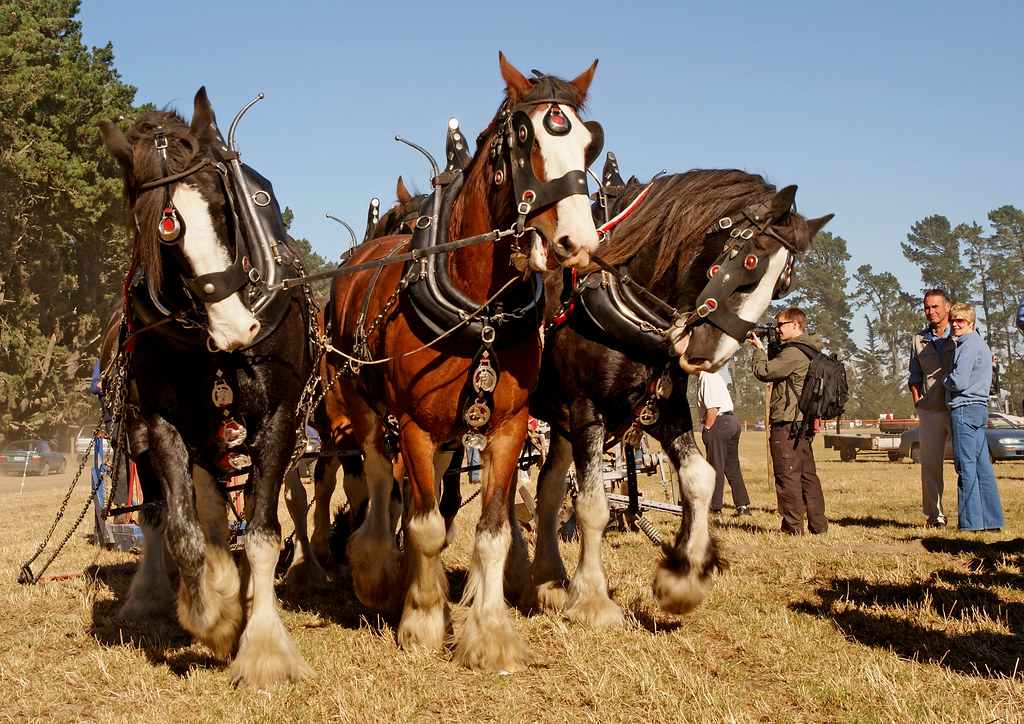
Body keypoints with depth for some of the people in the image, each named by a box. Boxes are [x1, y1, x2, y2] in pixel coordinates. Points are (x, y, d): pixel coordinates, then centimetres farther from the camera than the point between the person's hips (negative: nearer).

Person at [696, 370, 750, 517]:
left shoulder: (707, 378, -14)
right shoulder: (713, 376, 18)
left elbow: (713, 408, -21)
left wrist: (707, 428, -14)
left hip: (719, 423, -10)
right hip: (732, 421, 10)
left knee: (715, 468, -3)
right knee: (732, 467, 12)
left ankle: (715, 509, 1)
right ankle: (743, 506, 12)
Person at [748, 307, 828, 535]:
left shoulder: (794, 352, -16)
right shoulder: (810, 351, 16)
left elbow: (764, 372, -15)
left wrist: (759, 349, 0)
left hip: (787, 424, -10)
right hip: (805, 421, 10)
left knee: (787, 474, -6)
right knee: (807, 474, 12)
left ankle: (793, 527, -4)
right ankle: (818, 524, 15)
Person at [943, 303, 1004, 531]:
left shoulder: (970, 345, -12)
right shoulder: (981, 344, 20)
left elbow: (958, 382, -18)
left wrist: (944, 379, 0)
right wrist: (951, 379, 15)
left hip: (964, 409, -10)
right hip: (979, 408, 10)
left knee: (966, 467, -7)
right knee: (983, 467, 9)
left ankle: (971, 521, -6)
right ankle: (992, 519, 10)